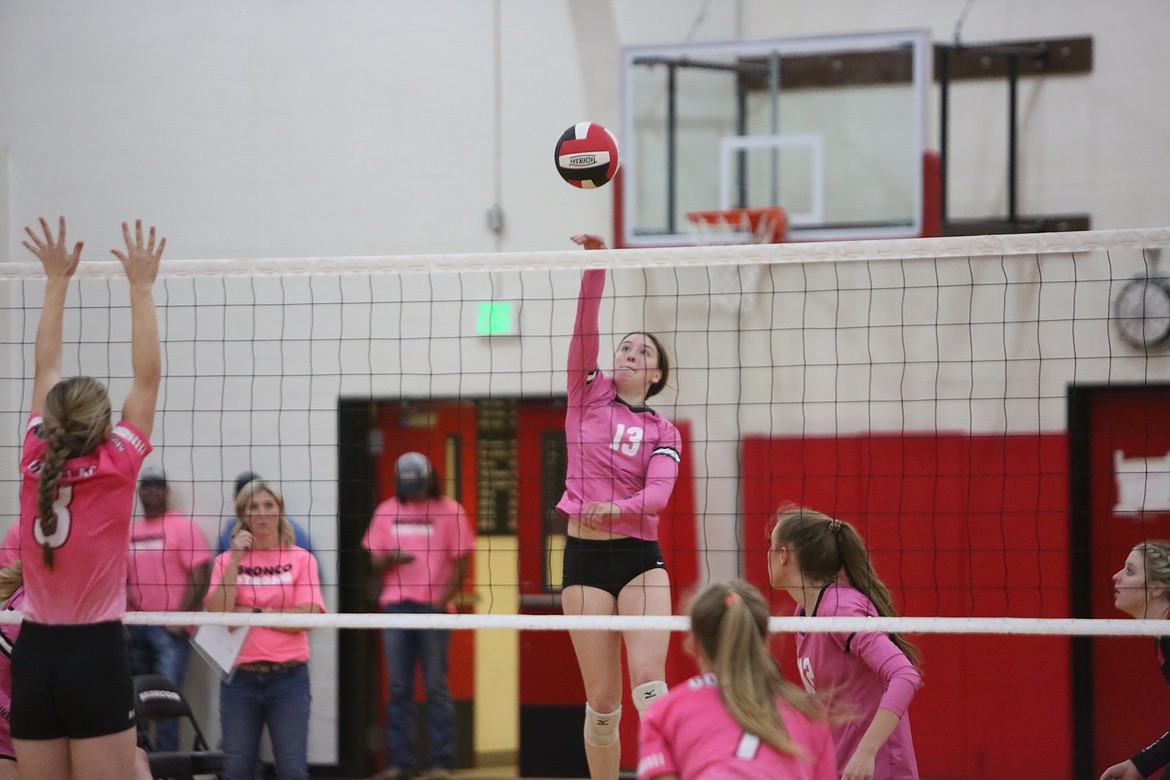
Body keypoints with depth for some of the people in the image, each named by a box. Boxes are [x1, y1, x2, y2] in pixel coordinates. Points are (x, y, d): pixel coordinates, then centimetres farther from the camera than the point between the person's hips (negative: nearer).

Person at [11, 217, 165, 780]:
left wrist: (57, 281, 19)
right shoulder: (116, 468, -8)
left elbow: (46, 370, 12)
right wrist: (141, 287, 6)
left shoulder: (35, 464, 1)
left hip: (34, 655, 4)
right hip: (96, 653, -4)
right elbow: (147, 376, 0)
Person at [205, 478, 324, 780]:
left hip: (288, 676, -2)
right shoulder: (227, 560, 6)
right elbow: (217, 613, -8)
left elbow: (306, 618, -9)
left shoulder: (301, 559, 2)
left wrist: (253, 613, -8)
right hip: (240, 676, 2)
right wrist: (236, 560, -9)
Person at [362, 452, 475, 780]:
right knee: (398, 689, 3)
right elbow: (375, 563, 13)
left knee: (436, 688, -4)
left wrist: (442, 600, -11)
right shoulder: (387, 512, 13)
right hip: (395, 606, 3)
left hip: (433, 608, -3)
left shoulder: (449, 511, 2)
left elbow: (460, 565, 0)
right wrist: (390, 558, -10)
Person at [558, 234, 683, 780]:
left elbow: (658, 495, -8)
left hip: (641, 556, 0)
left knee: (649, 681, -17)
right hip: (584, 557, 0)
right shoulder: (588, 395, 9)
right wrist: (595, 262, -18)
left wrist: (616, 507, -28)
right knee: (602, 700, 0)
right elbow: (585, 326, -5)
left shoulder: (664, 433, 8)